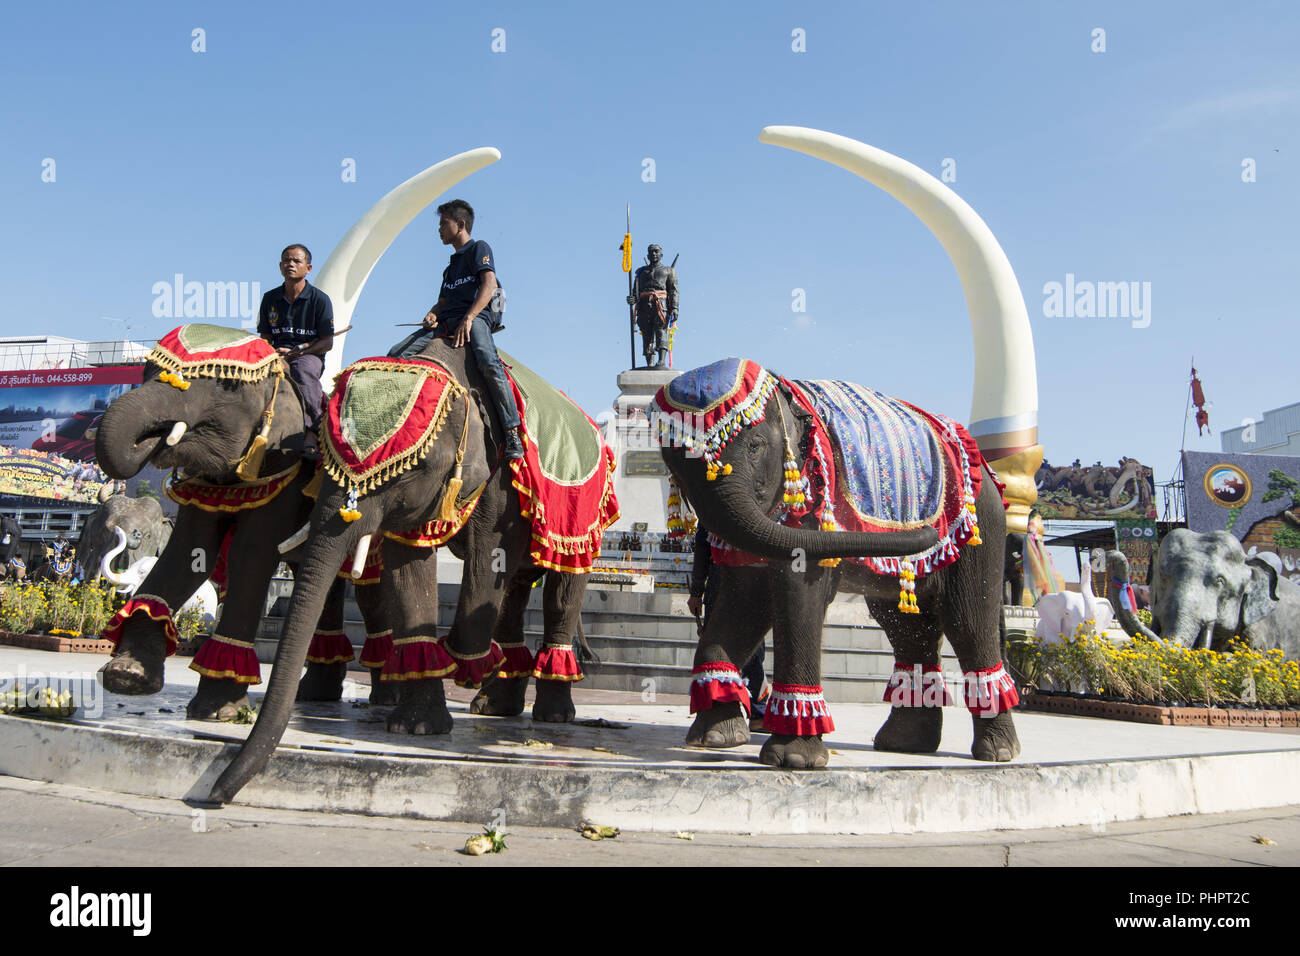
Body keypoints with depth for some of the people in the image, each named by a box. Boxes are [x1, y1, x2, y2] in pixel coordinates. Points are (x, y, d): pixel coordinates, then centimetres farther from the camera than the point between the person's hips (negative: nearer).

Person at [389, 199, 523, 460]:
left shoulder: (479, 248, 9)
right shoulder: (451, 266, 33)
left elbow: (489, 285, -7)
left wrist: (468, 318, -20)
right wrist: (433, 314, 5)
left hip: (475, 317, -8)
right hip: (446, 322, 8)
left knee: (489, 363, -35)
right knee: (396, 354, -10)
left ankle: (512, 433, -38)